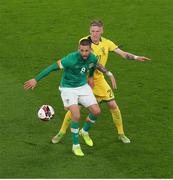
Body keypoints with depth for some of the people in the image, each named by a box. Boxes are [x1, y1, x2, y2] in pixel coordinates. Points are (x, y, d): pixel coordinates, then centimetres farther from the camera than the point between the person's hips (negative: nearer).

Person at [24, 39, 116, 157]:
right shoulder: (72, 59, -30)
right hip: (68, 89, -6)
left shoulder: (93, 59, -12)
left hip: (83, 86, 6)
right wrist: (36, 80, -25)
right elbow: (53, 67, -26)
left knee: (96, 111, -1)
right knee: (76, 116, -17)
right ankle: (76, 146, 3)